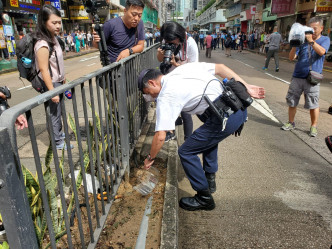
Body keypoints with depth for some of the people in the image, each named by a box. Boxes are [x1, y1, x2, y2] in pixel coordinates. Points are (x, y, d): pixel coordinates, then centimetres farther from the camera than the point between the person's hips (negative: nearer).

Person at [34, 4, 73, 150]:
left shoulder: (54, 39, 6)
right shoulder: (42, 45, -22)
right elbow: (44, 70, -23)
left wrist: (63, 79, 19)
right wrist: (52, 91, -23)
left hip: (58, 82, 8)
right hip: (51, 84, -8)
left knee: (58, 111, 19)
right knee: (54, 113, 3)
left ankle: (59, 133, 37)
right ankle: (58, 142, 16)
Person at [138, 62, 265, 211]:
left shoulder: (165, 97, -4)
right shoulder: (183, 69, 17)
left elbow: (160, 136, -7)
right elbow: (219, 67, 15)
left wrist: (150, 158, 11)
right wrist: (246, 87, 14)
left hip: (225, 118, -10)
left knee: (186, 152, 2)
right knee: (209, 137, 34)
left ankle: (204, 198, 16)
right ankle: (210, 179, 40)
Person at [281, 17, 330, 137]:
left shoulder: (325, 39, 5)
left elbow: (322, 52, -17)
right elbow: (291, 57, 3)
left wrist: (311, 41, -26)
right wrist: (295, 45, -12)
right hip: (297, 77, 3)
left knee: (313, 105, 2)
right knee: (291, 102, 7)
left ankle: (314, 126, 18)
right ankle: (291, 123, 24)